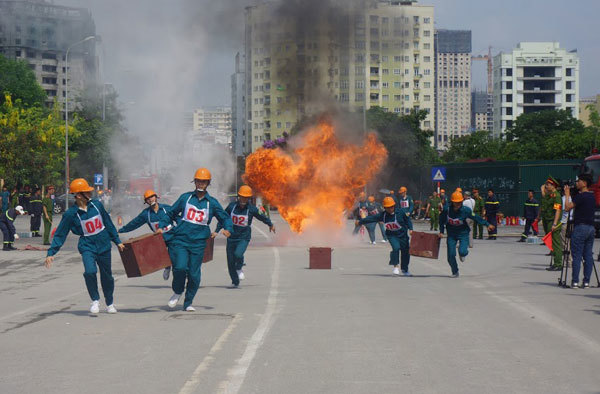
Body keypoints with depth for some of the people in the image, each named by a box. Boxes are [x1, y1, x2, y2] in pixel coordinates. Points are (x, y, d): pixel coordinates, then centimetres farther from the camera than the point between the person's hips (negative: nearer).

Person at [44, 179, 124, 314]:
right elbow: (60, 235, -5)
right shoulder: (71, 214, -10)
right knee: (90, 272, -26)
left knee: (106, 275, 12)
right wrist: (51, 253, -12)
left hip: (104, 245, 3)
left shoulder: (96, 205, -1)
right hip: (87, 246, -3)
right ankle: (95, 301, -4)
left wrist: (117, 242, 19)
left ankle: (110, 303, 35)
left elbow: (108, 224, 13)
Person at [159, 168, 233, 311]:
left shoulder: (212, 203, 7)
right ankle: (177, 292, 10)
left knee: (194, 275, 0)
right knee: (180, 267, -18)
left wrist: (228, 229, -7)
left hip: (198, 243, 1)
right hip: (181, 240, -1)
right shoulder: (185, 197, 7)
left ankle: (188, 303, 18)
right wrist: (161, 226, 2)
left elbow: (225, 218, 13)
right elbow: (171, 213, 15)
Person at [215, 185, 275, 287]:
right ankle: (235, 282, 25)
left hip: (244, 238, -2)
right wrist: (216, 231, 6)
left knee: (238, 254, -28)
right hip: (231, 237, 2)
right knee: (231, 262, 4)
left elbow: (262, 217, 12)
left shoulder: (252, 209, -7)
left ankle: (239, 268, 5)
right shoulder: (232, 206, -4)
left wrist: (270, 225, 28)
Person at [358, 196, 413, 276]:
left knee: (405, 252, 6)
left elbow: (408, 219, 2)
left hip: (402, 235, 0)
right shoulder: (383, 215, -5)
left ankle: (405, 270, 27)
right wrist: (360, 222, 10)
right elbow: (372, 218, 3)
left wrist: (410, 229, -11)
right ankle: (395, 267, -15)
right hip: (391, 235, 0)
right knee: (396, 247, -27)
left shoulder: (401, 211, -11)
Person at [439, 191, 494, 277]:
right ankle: (455, 272, 20)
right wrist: (441, 231, 2)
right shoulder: (447, 210, -14)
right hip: (451, 234, 2)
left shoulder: (466, 210, -17)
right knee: (451, 255, -4)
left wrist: (487, 224, -3)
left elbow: (476, 218, -5)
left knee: (462, 251, -22)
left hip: (463, 234, -2)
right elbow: (442, 220, 5)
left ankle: (463, 254, 20)